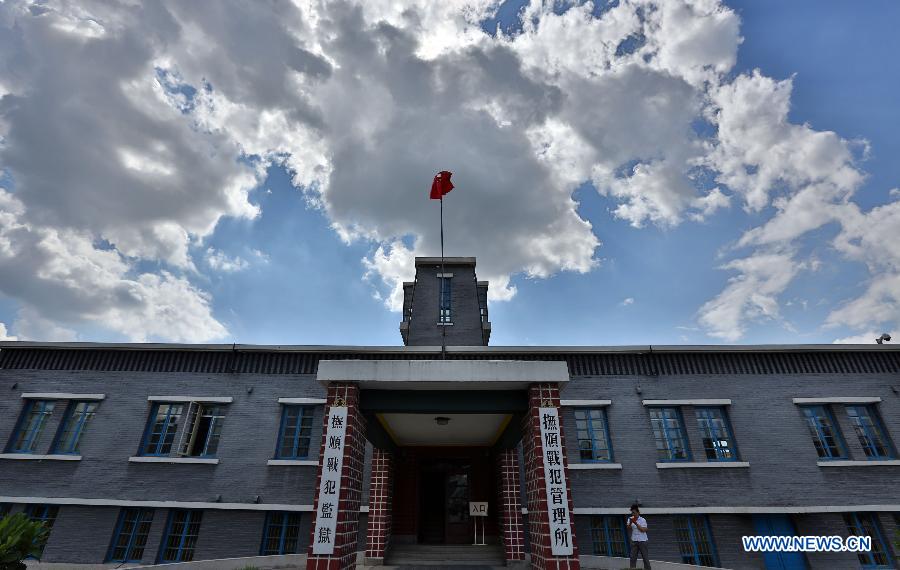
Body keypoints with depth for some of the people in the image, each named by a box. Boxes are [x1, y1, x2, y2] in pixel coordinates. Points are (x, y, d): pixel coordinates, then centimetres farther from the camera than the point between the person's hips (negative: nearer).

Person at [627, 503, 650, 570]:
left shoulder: (643, 520, -8)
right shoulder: (630, 519, 3)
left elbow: (643, 530, -15)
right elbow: (629, 529, -4)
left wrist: (636, 523, -22)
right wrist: (630, 523, -23)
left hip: (642, 541, -3)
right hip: (634, 541, 3)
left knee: (645, 557, 4)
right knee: (633, 557, 3)